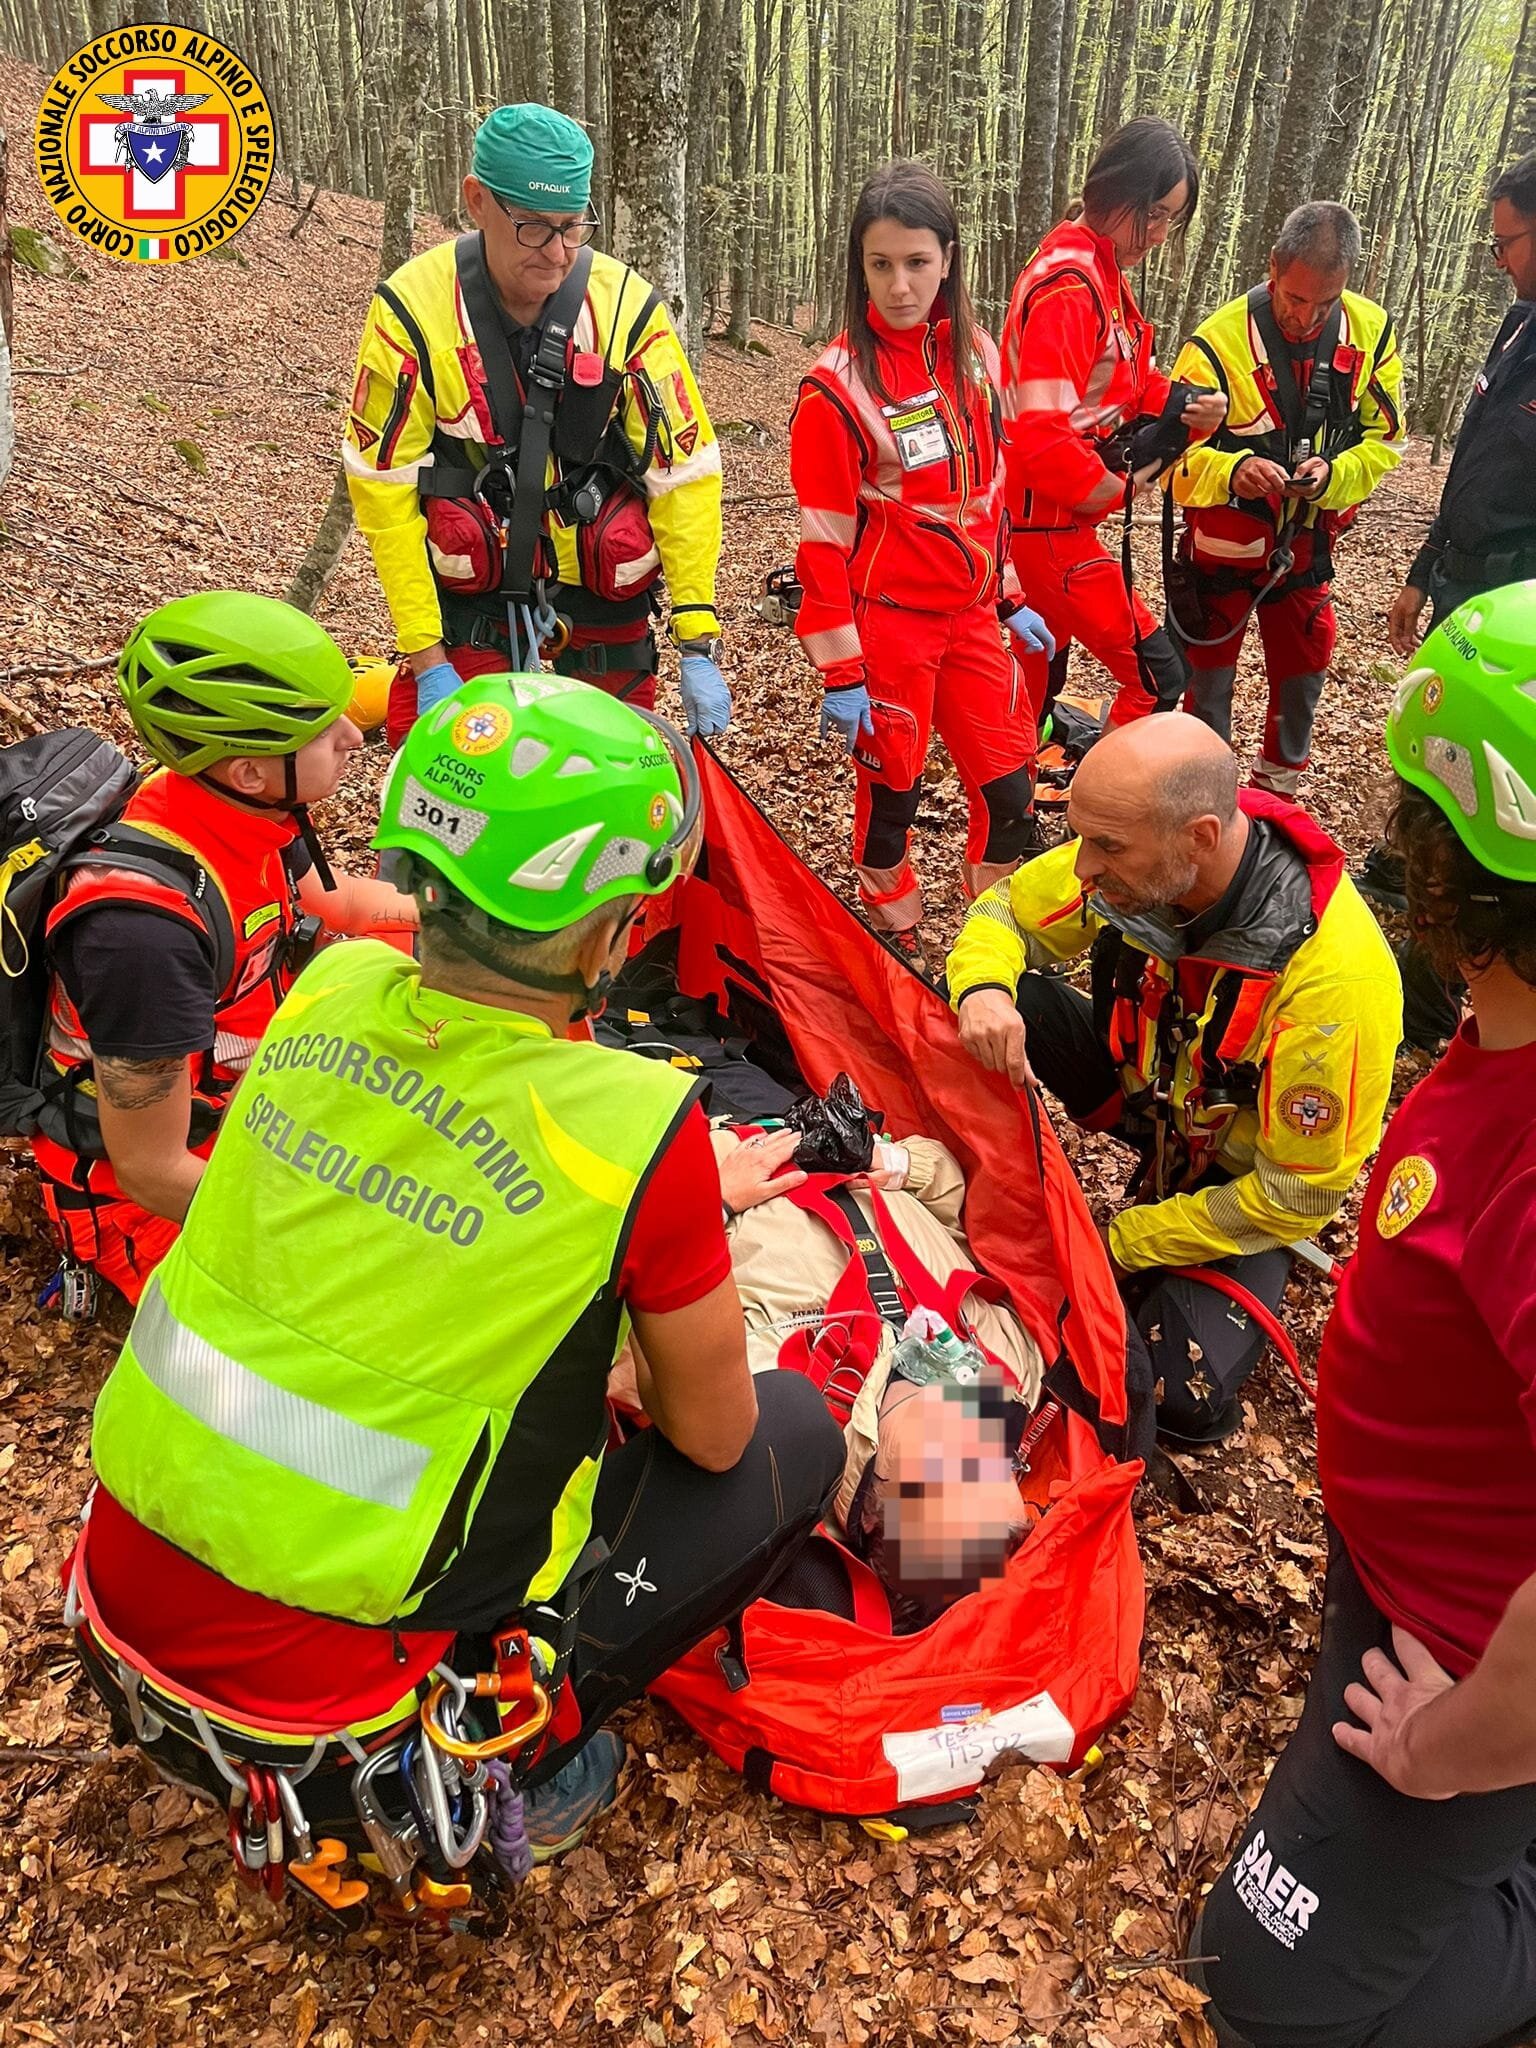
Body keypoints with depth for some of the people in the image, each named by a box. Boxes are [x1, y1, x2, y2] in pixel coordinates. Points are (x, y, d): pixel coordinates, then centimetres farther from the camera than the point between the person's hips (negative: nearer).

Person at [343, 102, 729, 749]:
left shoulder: (626, 306, -11)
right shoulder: (411, 310, -13)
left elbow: (686, 472, -8)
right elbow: (384, 489, -11)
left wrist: (698, 645, -14)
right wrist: (426, 661, -15)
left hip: (605, 595, 1)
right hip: (466, 594, -1)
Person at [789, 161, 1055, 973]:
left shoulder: (976, 354, 4)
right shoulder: (837, 385, -13)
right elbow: (825, 538, -13)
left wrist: (1011, 599, 16)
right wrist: (839, 672, -13)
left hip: (969, 613, 5)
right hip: (887, 620, -5)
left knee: (1011, 790, 8)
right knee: (892, 790, 9)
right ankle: (895, 933, 34)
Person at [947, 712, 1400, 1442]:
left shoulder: (1333, 977, -38)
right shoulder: (1135, 848, -24)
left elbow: (1299, 1192, -27)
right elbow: (1005, 913, -6)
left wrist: (1123, 1242, -19)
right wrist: (982, 991, -31)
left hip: (1239, 1171, -4)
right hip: (1147, 1080, 5)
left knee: (1186, 1400, -23)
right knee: (980, 1005, -21)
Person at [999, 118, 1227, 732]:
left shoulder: (1103, 271, 13)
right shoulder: (1068, 285, -20)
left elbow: (1129, 383, 17)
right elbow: (1041, 430, -28)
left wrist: (1185, 406, -3)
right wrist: (1105, 489, -13)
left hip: (1050, 515, 11)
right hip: (1047, 518, -11)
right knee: (1156, 675, -8)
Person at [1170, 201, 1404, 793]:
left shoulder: (1371, 332, -9)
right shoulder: (1218, 341, -23)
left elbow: (1384, 440, -4)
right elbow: (1174, 454, -23)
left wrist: (1332, 474, -25)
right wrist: (1232, 472, -43)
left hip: (1306, 546, 4)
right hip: (1222, 545, -4)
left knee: (1302, 676, 15)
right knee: (1208, 678, 7)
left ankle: (1276, 795, 35)